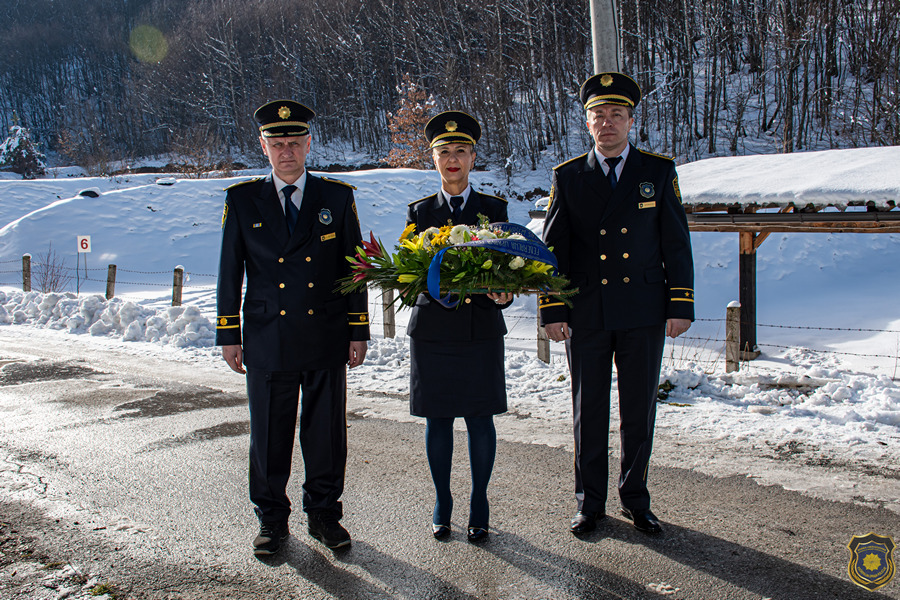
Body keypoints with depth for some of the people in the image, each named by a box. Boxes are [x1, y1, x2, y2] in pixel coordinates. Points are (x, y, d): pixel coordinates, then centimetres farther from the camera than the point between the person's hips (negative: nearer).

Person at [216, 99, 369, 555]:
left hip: (326, 342, 0)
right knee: (269, 435, 8)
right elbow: (230, 273, 7)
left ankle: (324, 513, 25)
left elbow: (354, 268, 6)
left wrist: (358, 330, 2)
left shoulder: (337, 197, 4)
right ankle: (272, 519, 25)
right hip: (267, 342, 0)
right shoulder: (242, 200, 5)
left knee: (326, 432, 8)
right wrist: (228, 335, 3)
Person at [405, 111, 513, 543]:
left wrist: (504, 294, -19)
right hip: (432, 329, 1)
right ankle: (442, 503, 23)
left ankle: (479, 506, 20)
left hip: (481, 331, -1)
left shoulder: (494, 210, 5)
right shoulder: (420, 212, 7)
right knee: (438, 421, 7)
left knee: (479, 420, 4)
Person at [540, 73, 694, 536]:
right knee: (589, 411, 8)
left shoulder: (659, 172, 4)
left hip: (643, 315, 0)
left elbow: (676, 244, 4)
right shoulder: (568, 177, 4)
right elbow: (553, 249, 3)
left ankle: (635, 498, 25)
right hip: (586, 317, 0)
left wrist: (681, 306, -2)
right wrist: (552, 310, -3)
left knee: (639, 411, 9)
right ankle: (589, 503, 22)